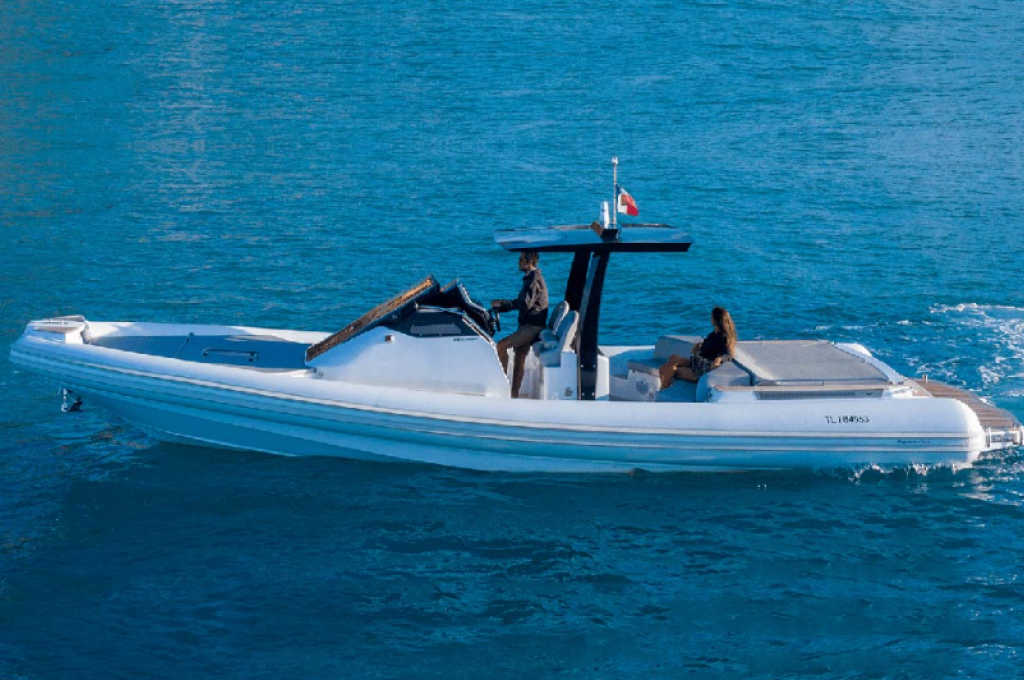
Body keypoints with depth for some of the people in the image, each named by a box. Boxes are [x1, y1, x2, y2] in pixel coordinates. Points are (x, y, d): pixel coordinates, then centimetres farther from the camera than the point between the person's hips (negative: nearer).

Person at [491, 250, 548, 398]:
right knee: (519, 359, 7)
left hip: (532, 326, -10)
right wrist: (499, 307, 17)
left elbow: (525, 304, -23)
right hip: (527, 325, 10)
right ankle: (514, 395, 7)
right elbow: (521, 303, 26)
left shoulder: (534, 279, -13)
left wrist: (501, 303, -18)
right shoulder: (531, 278, 19)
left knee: (501, 345, -20)